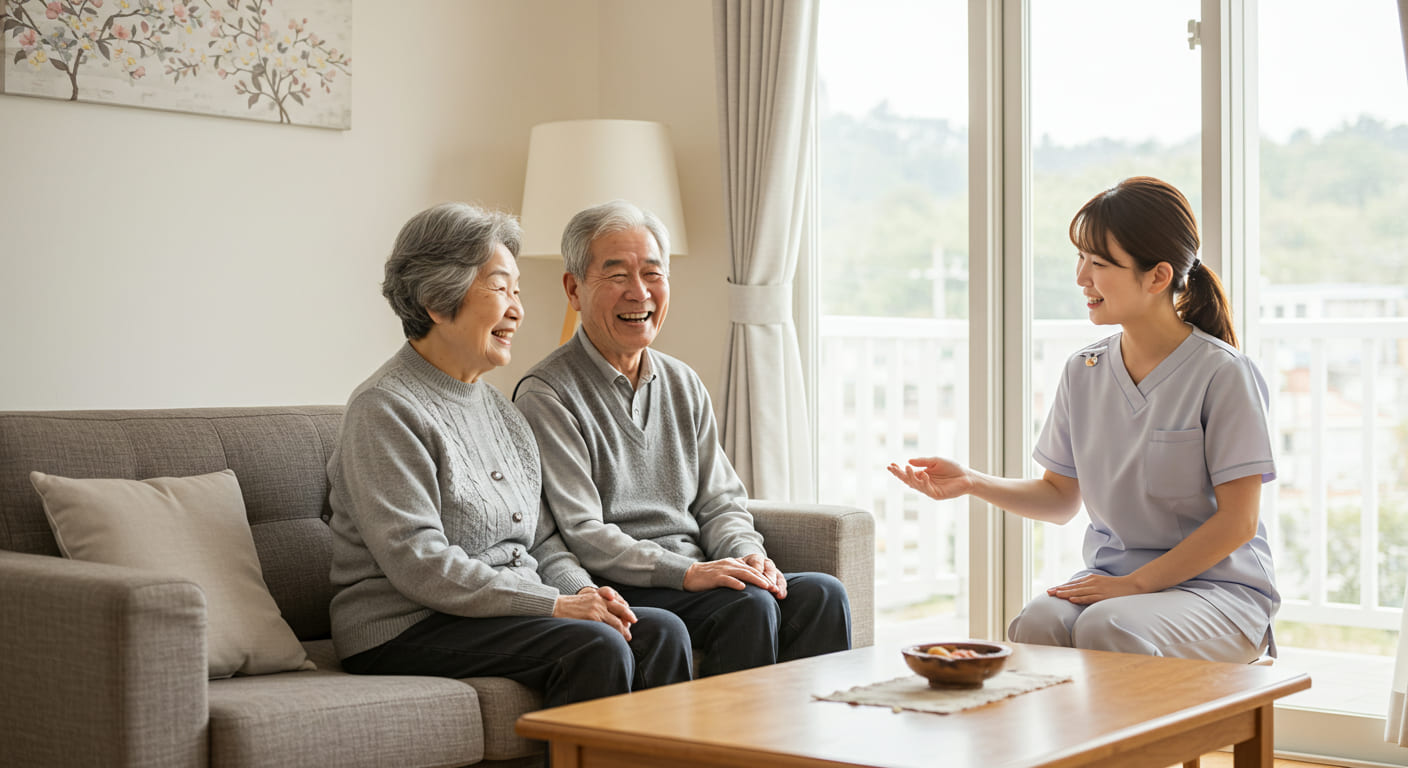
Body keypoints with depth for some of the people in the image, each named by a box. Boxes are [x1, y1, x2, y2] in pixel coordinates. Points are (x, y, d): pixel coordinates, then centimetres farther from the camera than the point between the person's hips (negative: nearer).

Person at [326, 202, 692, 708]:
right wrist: (554, 604, -21)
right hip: (406, 630, -8)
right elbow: (418, 563, -20)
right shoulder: (385, 410, -11)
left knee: (660, 632, -13)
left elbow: (540, 538, 18)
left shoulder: (497, 405, 17)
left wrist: (582, 590, -4)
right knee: (597, 646, -27)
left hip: (511, 610, 8)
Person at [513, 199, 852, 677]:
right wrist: (686, 573, -22)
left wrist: (746, 554, -6)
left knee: (822, 594, -16)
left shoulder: (683, 385, 18)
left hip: (698, 576, 7)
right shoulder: (546, 396, -6)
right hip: (617, 592, -7)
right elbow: (578, 534, -13)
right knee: (750, 605, -29)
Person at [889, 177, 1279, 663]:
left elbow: (1238, 521, -11)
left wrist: (1136, 583, -18)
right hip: (1112, 578, 4)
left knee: (1105, 628, -34)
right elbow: (1061, 497, 14)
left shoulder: (1221, 373, -10)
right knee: (1036, 624, -29)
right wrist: (970, 482, -2)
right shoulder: (1083, 372, 8)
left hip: (1219, 588, -4)